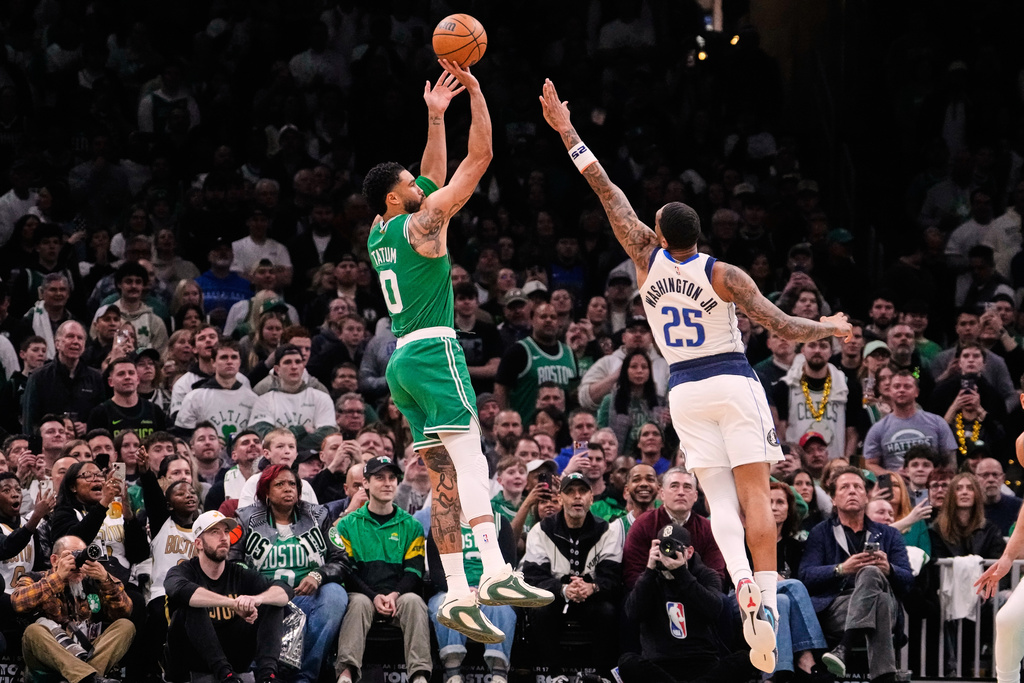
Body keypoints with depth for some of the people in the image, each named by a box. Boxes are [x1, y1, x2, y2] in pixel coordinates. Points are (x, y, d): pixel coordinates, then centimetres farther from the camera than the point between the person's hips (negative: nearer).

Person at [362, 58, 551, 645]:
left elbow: (435, 177, 32)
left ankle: (457, 593, -3)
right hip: (433, 351, -9)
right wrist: (475, 91, 2)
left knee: (446, 477, 4)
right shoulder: (420, 224, -5)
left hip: (403, 362, 9)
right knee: (469, 457, -19)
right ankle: (495, 571, -34)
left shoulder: (379, 235, 17)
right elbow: (480, 158, -4)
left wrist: (437, 117, 32)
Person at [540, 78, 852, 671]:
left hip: (684, 391, 2)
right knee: (755, 496, -4)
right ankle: (766, 597, -17)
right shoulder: (724, 275, -10)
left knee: (720, 499, 1)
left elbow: (609, 194, 1)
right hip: (733, 384, -2)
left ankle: (742, 583, -24)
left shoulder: (648, 261, -3)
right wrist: (832, 329, 7)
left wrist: (567, 132, 4)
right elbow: (782, 326, -12)